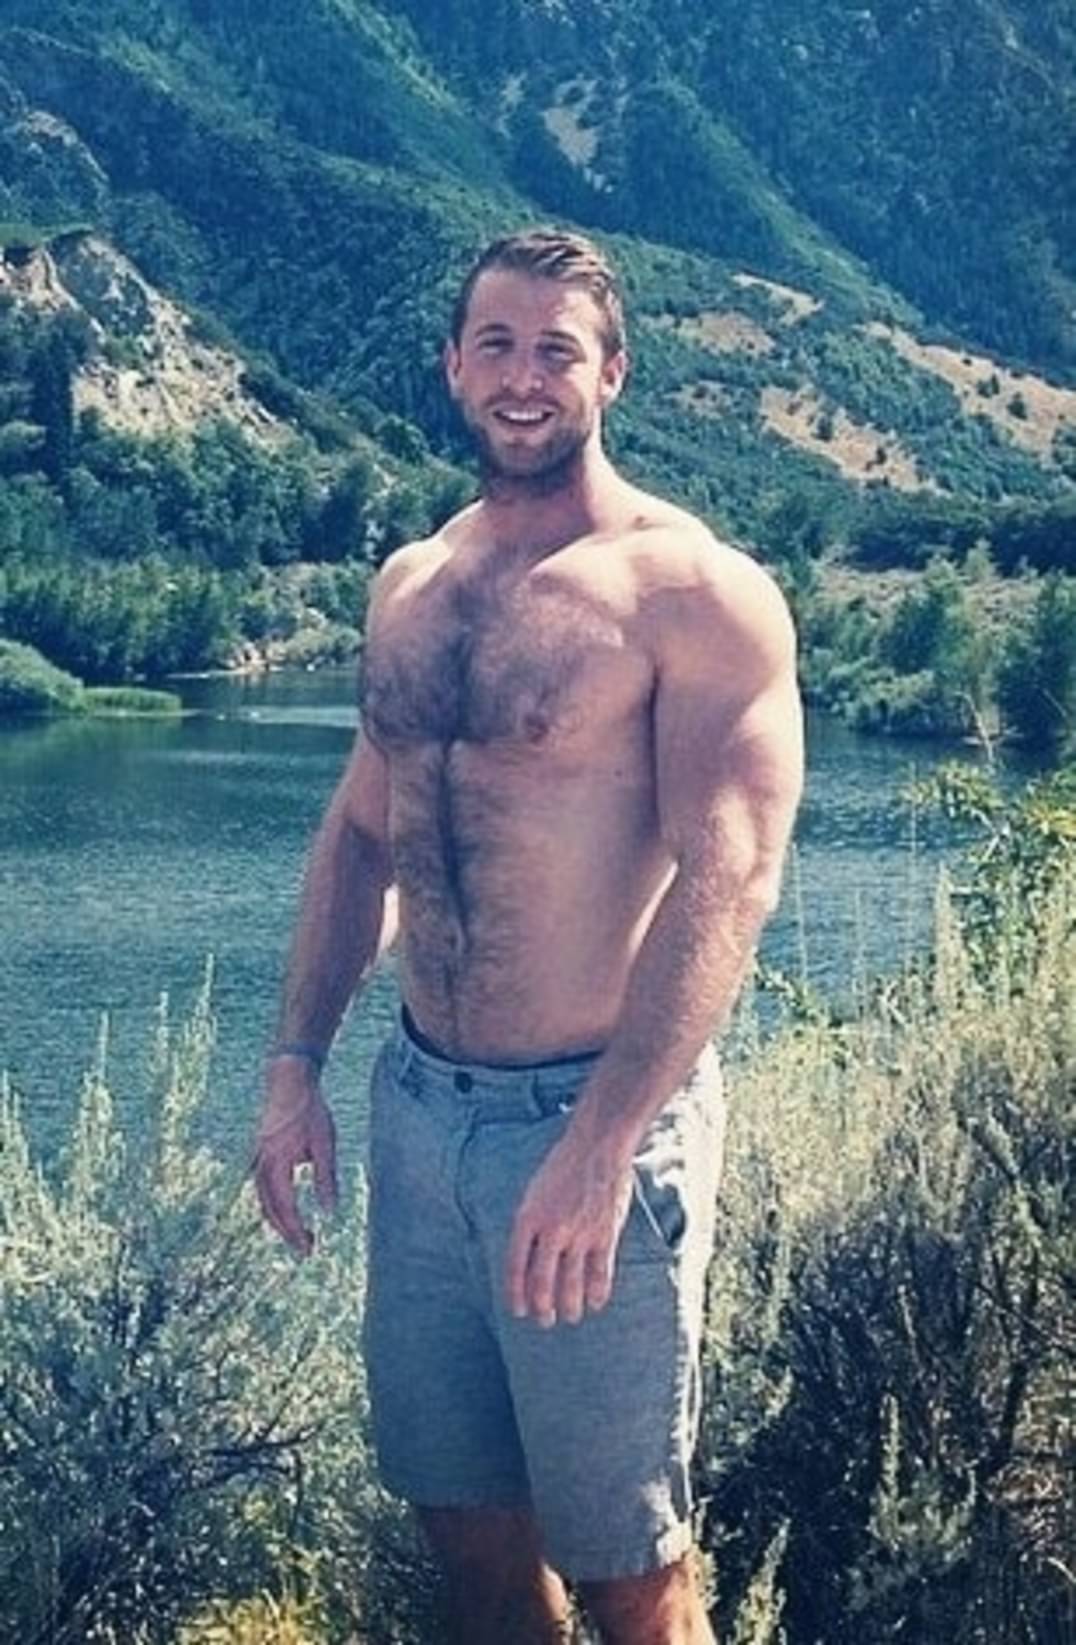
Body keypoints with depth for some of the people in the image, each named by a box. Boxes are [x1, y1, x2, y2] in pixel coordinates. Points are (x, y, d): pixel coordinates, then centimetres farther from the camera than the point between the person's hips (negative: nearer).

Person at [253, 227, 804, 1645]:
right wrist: (296, 1066, 10)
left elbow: (729, 878, -20)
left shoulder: (694, 592, -12)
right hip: (419, 1105, 6)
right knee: (456, 1501, 17)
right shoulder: (411, 586, 9)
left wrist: (601, 1148, -27)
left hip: (593, 1115, -6)